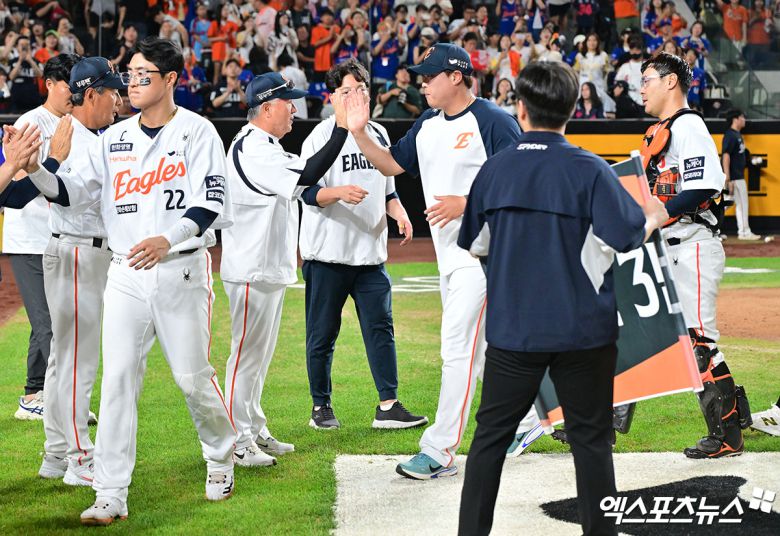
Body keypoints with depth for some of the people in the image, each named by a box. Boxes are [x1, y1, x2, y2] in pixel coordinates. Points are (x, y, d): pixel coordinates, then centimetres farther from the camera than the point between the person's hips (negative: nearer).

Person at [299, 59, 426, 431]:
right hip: (327, 252, -5)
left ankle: (388, 406, 2)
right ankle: (321, 407, 13)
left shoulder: (379, 134, 13)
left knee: (381, 326, 0)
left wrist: (399, 213, 3)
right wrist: (340, 192, -29)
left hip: (371, 252, 5)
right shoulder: (321, 136, -6)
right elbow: (309, 193, -11)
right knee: (322, 332, 3)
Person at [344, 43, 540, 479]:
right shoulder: (427, 125, 12)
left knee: (457, 348, -10)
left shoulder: (493, 121, -13)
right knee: (481, 348, 15)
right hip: (449, 253, 9)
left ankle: (440, 453, -9)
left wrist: (466, 202, -23)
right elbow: (392, 165, 19)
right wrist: (359, 133, 4)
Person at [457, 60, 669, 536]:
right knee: (591, 438, 7)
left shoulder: (494, 169, 1)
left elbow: (475, 245, 10)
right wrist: (655, 218, 7)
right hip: (583, 331, -2)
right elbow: (627, 237, -14)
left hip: (512, 330, 2)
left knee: (492, 433, 11)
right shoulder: (589, 169, -10)